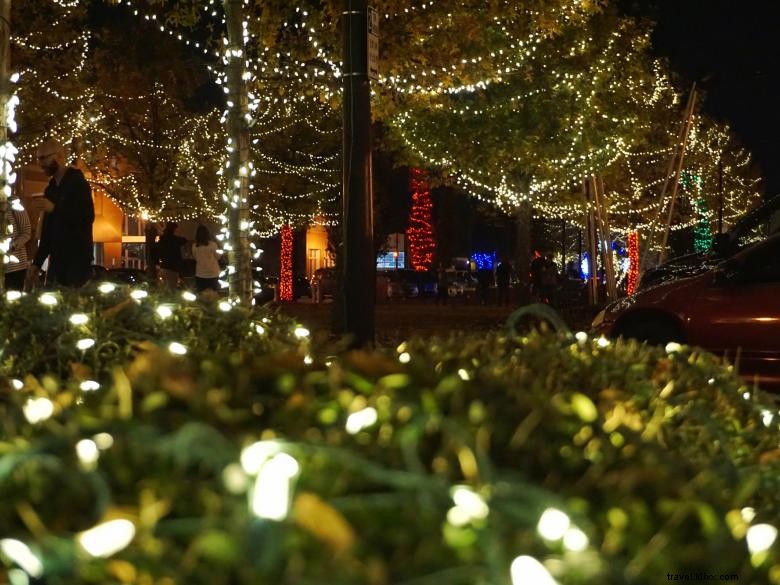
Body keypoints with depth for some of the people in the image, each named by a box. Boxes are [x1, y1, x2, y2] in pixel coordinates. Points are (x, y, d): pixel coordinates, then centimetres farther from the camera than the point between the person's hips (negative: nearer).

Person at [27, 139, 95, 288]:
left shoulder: (77, 182, -8)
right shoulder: (51, 188, 16)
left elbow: (88, 217, -20)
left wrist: (54, 208, -28)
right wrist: (37, 263, 14)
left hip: (77, 260, -8)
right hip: (56, 260, 8)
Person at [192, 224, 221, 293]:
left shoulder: (195, 247, -6)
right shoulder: (212, 245, -14)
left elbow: (196, 258, 8)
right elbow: (218, 257, -1)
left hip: (200, 274, 2)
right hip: (213, 274, -2)